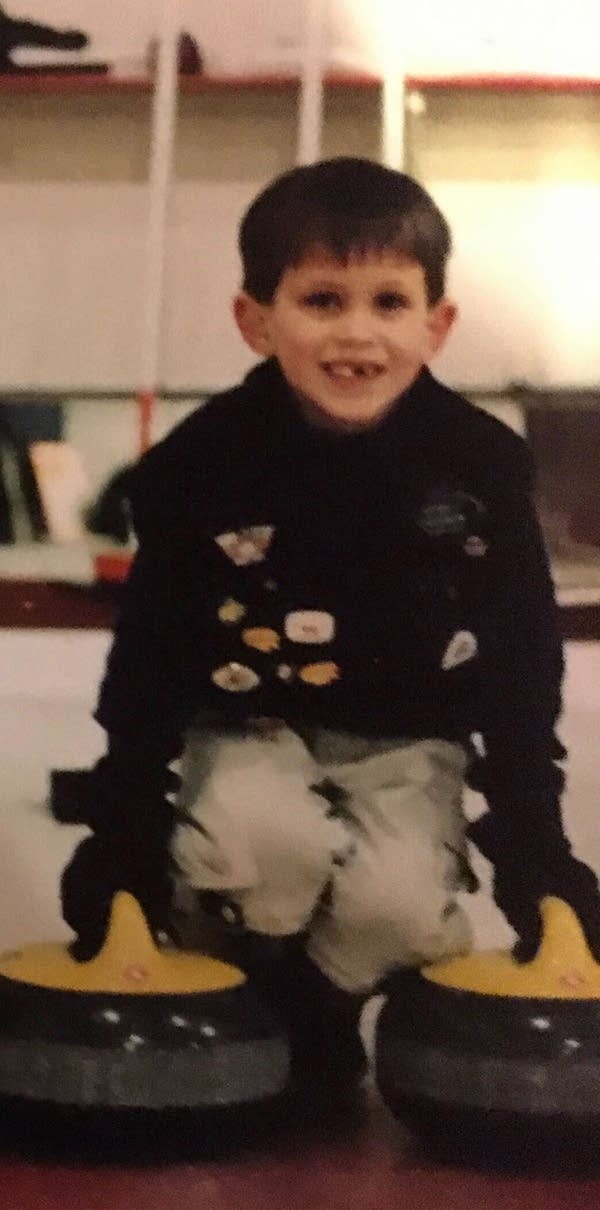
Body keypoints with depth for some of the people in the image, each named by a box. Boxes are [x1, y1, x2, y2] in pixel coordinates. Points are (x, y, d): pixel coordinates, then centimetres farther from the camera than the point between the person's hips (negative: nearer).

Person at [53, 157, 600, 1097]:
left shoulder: (483, 466, -13)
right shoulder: (203, 464, -15)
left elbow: (522, 661, -4)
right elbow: (150, 652, -7)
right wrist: (126, 818, -9)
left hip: (407, 743, 1)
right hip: (250, 730, -1)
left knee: (399, 901, -24)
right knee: (261, 834, -32)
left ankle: (326, 997, 11)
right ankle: (259, 994, 1)